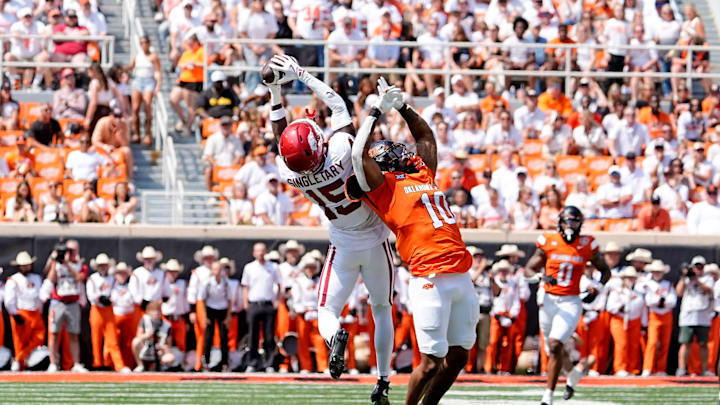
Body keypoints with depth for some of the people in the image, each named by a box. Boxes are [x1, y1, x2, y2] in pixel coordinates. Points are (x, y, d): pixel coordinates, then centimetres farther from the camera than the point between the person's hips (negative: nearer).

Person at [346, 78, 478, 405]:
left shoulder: (423, 175, 20)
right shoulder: (383, 187, 1)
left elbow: (425, 135, 34)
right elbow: (358, 153, -12)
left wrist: (401, 106, 24)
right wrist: (377, 111, -1)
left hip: (462, 277, 7)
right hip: (431, 281, -7)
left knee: (458, 357, 9)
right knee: (432, 362, -6)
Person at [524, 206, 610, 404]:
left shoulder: (586, 245, 0)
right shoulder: (548, 242, 0)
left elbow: (605, 270, 14)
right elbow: (529, 269, 4)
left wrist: (597, 289, -3)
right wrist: (542, 278, -17)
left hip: (570, 303, -3)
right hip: (549, 300, 3)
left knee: (555, 345, -19)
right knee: (553, 349, 13)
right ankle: (573, 373, 46)